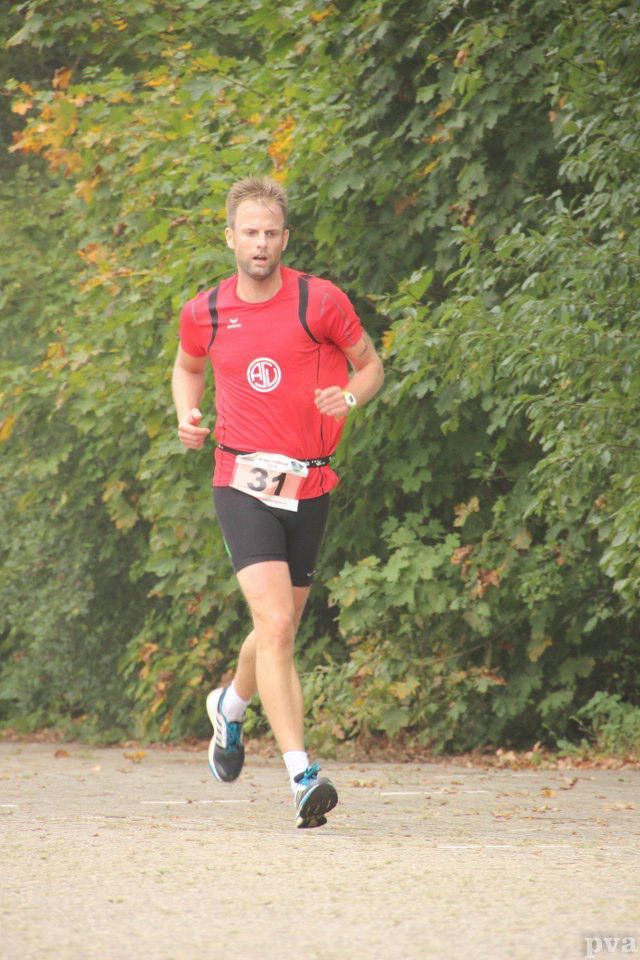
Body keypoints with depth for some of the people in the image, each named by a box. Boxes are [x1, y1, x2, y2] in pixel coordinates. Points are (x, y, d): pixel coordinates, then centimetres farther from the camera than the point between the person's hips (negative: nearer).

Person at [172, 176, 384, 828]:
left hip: (308, 485, 2)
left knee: (279, 629, 14)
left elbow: (370, 365, 9)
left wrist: (348, 397, -13)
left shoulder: (320, 301, -3)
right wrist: (187, 415, 2)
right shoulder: (203, 313, 2)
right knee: (275, 623, -18)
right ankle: (302, 775, -21)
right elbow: (187, 367, 22)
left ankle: (231, 705, 48)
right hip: (242, 482, -2)